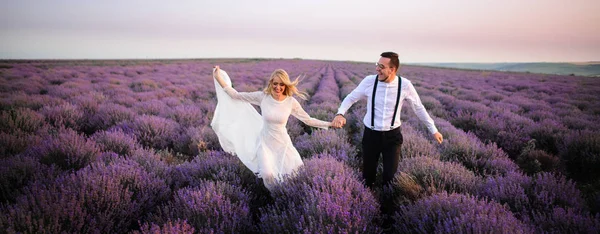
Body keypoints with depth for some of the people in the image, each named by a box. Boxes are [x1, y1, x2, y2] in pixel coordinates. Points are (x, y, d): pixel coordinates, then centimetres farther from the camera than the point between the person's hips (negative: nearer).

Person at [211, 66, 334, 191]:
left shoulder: (291, 102, -12)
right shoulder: (263, 96, -14)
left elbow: (308, 120, -3)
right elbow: (236, 96, -8)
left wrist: (330, 124, -9)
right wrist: (219, 79, -12)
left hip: (283, 143, 2)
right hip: (265, 142, -2)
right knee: (268, 175, -21)